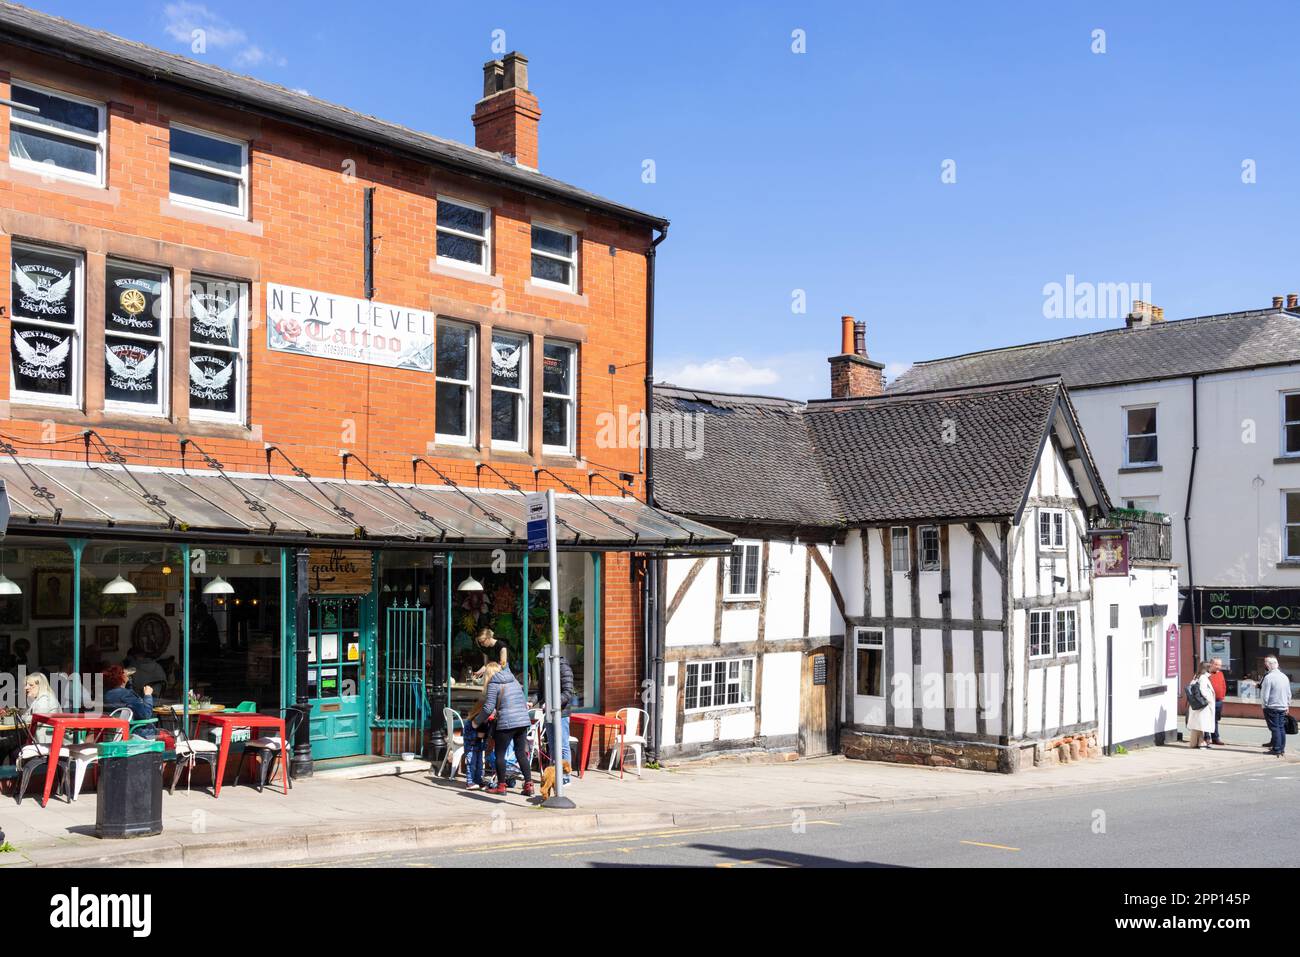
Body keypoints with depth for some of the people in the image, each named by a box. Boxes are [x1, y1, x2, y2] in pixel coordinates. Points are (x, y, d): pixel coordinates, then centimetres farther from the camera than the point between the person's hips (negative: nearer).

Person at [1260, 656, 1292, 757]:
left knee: (1275, 728, -2)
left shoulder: (1268, 677, -17)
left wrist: (1264, 704, -2)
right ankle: (1282, 748, 16)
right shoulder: (1285, 676, 6)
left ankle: (1276, 749, -1)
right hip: (1283, 707, 6)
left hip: (1272, 706, -6)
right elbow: (1289, 693, 12)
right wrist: (1287, 705, 20)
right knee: (1281, 727, 12)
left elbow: (1264, 695, -16)